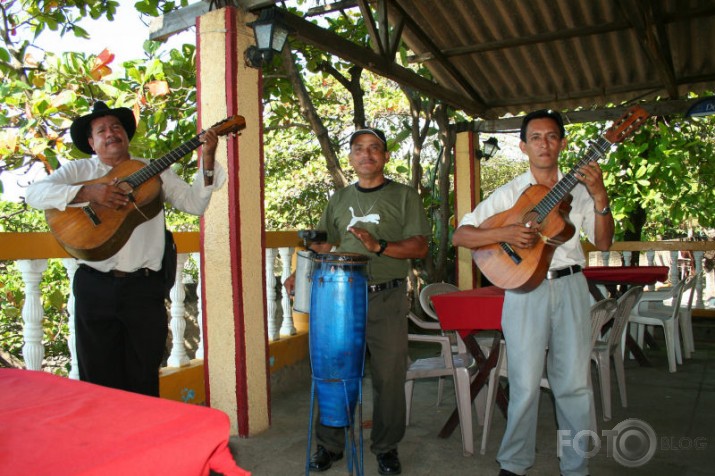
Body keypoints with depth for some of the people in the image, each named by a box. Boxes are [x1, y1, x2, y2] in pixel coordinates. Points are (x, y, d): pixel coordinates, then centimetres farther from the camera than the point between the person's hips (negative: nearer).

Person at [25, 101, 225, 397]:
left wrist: (207, 161, -9)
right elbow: (34, 193, -7)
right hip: (94, 287, 0)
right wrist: (89, 192, -20)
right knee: (98, 380, 11)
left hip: (144, 287, 0)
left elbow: (195, 204, 3)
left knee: (143, 382, 9)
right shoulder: (78, 170, 8)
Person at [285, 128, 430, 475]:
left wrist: (378, 246, -20)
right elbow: (323, 243, 16)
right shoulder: (340, 199, 15)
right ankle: (330, 445, 25)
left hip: (387, 300, -3)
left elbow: (419, 247, -6)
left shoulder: (404, 196, 3)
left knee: (389, 378, 3)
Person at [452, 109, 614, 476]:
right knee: (525, 384, 2)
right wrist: (504, 233, -17)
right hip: (525, 290, -2)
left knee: (574, 383, 7)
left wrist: (600, 198, -9)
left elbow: (603, 243, 5)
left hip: (571, 286, 2)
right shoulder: (509, 193, 3)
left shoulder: (579, 190, 9)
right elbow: (459, 236, -2)